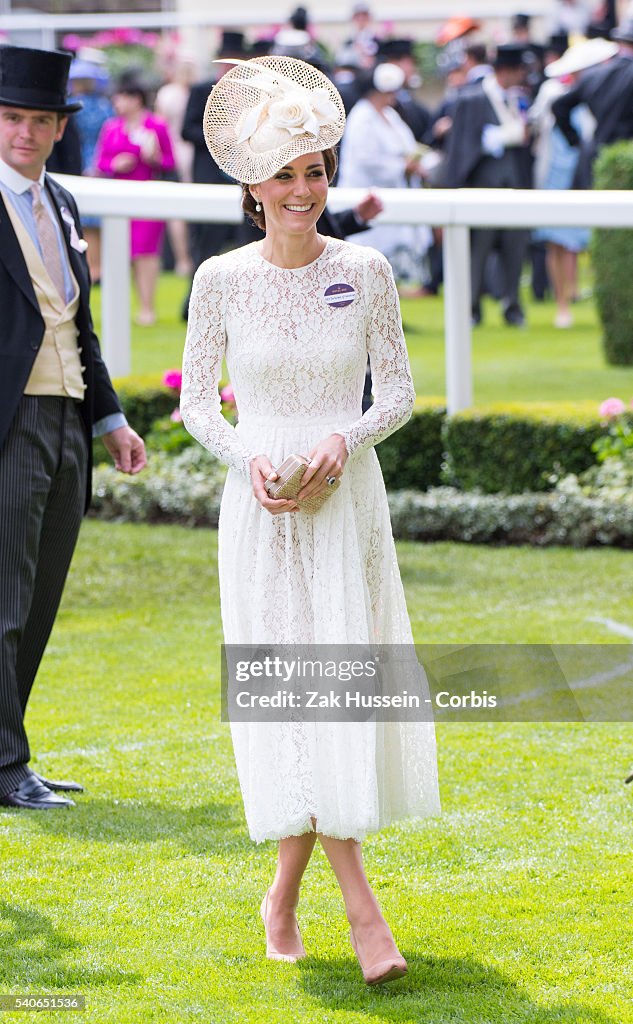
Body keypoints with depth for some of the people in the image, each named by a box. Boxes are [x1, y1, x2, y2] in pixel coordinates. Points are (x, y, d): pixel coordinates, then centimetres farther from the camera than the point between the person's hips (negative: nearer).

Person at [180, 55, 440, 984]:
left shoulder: (365, 271, -1)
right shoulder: (222, 279, -2)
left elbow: (399, 390, 5)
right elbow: (195, 398, 5)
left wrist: (346, 436, -13)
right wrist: (246, 457, -12)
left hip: (348, 499, 1)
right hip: (260, 509, -1)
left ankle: (287, 891, 19)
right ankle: (359, 903, -6)